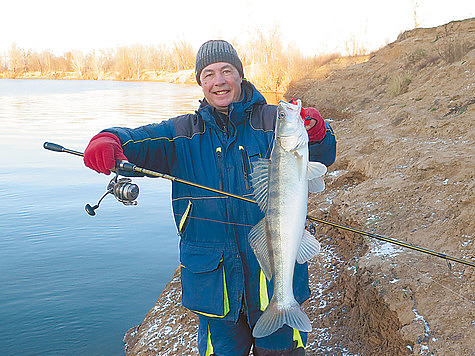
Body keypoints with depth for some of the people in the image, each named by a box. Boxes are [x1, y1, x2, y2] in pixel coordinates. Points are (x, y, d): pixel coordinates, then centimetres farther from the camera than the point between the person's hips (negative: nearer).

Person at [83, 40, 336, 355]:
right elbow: (140, 141, -10)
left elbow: (322, 157, -10)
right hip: (212, 273, 1)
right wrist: (108, 141, -32)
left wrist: (316, 133, -33)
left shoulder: (274, 121, -1)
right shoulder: (183, 133, 4)